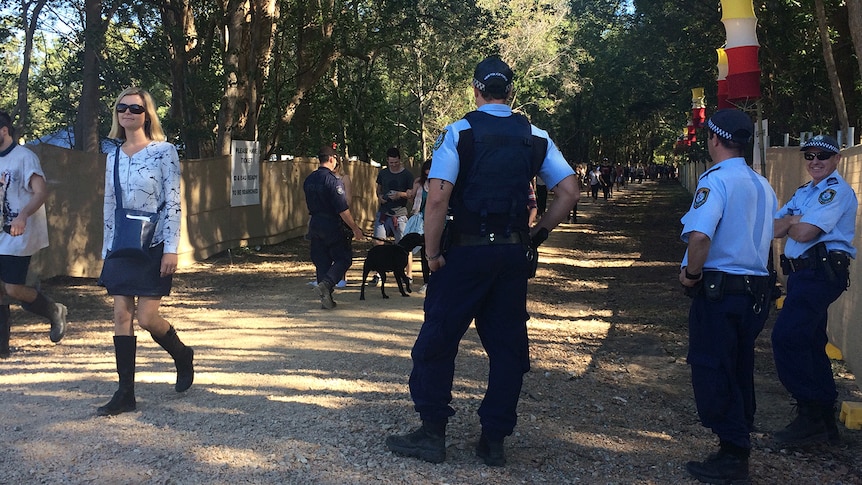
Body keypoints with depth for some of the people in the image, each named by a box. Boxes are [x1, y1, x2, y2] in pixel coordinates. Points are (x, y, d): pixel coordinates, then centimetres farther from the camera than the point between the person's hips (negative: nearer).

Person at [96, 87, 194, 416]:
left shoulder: (164, 151, -6)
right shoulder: (114, 156, 11)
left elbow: (173, 202, -10)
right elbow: (109, 205, 15)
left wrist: (171, 249, -16)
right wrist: (106, 249, 14)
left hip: (154, 247, -5)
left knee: (146, 318, -7)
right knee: (121, 316, 1)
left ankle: (183, 356, 24)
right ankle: (125, 393, 7)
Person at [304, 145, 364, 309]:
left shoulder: (309, 180, 7)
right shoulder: (333, 180, -16)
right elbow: (343, 209, -19)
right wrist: (355, 228, -13)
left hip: (315, 225, 7)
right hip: (332, 226, -7)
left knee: (321, 262, 11)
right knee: (344, 259, 5)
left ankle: (326, 298, 12)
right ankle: (326, 283, -17)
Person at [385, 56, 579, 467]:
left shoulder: (459, 132, -6)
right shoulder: (535, 137, 6)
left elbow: (437, 197, -15)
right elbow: (569, 191, 3)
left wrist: (432, 252, -6)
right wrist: (538, 233, 11)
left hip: (465, 252, -4)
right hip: (513, 255, 4)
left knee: (438, 339, 7)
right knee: (507, 345, 10)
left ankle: (431, 434, 11)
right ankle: (494, 441, 17)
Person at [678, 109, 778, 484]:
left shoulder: (716, 180, -15)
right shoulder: (763, 185, 11)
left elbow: (699, 235, -30)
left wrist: (691, 272, -13)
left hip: (719, 288, -8)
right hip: (756, 288, 8)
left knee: (711, 371, 0)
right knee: (740, 371, 17)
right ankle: (739, 445, 27)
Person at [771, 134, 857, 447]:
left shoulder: (836, 191, -10)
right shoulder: (804, 193, 20)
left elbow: (805, 232, -19)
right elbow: (776, 228, 12)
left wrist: (790, 223, 2)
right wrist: (793, 221, -9)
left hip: (821, 274, -10)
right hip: (804, 274, 10)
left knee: (786, 339, -16)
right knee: (810, 344, 14)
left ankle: (810, 418, -7)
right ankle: (826, 421, 24)